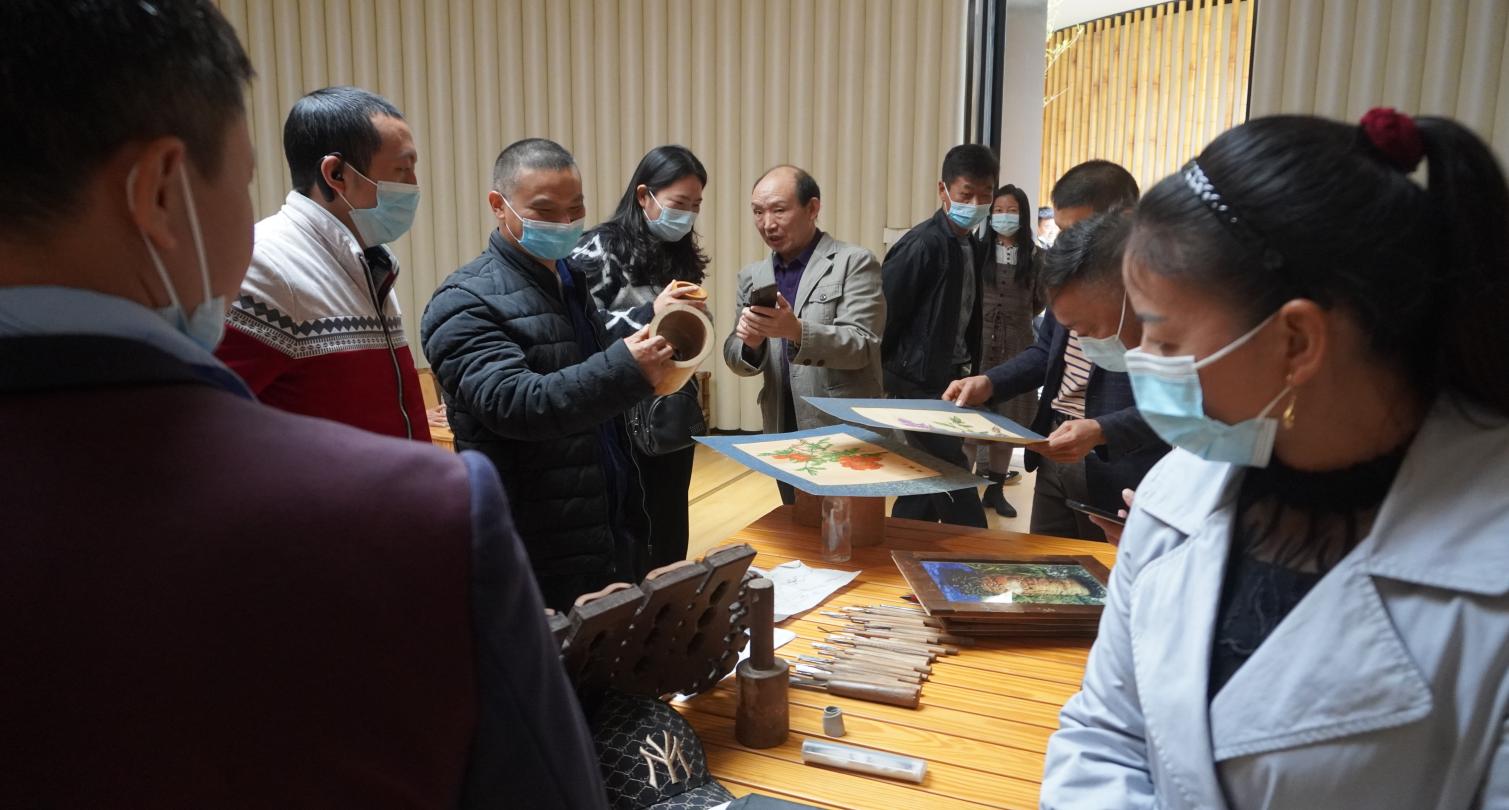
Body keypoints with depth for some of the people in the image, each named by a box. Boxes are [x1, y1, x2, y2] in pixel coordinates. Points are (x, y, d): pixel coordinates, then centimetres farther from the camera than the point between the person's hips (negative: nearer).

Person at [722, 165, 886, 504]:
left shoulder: (854, 262, -7)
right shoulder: (752, 276, 9)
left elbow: (861, 345, -15)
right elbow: (736, 358, 6)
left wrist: (798, 331, -31)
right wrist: (750, 341, -17)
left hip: (845, 437, -5)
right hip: (783, 436, 5)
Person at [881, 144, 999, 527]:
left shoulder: (977, 249, 9)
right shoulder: (922, 245, -16)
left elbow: (969, 319, 13)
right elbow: (883, 316, -15)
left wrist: (972, 372, 7)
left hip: (950, 380, 8)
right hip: (919, 383, -8)